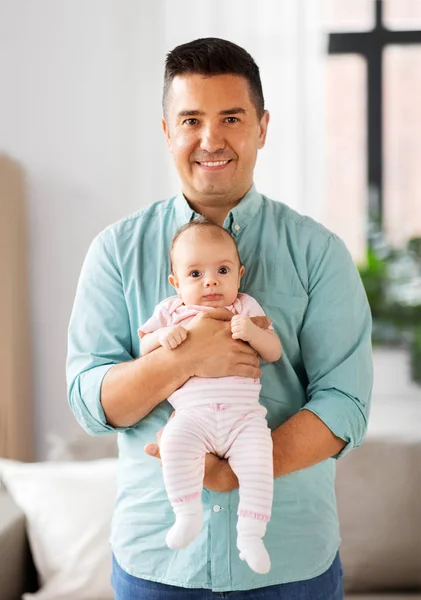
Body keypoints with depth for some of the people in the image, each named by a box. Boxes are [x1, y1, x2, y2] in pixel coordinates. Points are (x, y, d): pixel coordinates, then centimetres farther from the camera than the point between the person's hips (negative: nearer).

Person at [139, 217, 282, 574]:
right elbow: (143, 347, 16)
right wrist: (162, 337, -6)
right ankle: (188, 515, -18)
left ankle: (250, 532, -16)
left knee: (257, 456, -26)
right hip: (192, 415, 0)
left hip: (244, 414, 0)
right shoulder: (171, 311, 18)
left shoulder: (246, 308, 15)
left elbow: (275, 352, 8)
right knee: (174, 443, -31)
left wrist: (252, 332, -13)